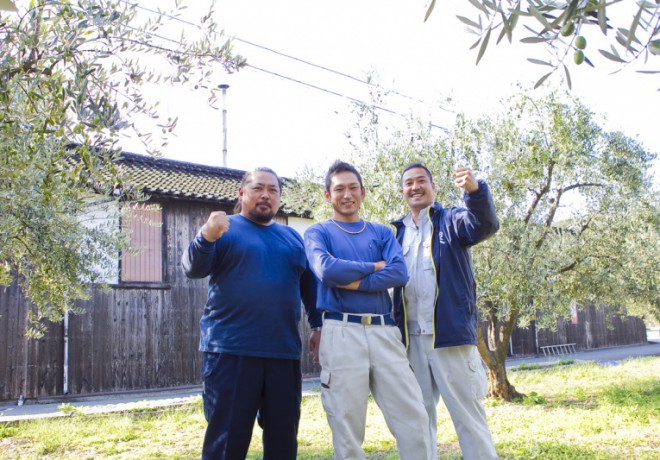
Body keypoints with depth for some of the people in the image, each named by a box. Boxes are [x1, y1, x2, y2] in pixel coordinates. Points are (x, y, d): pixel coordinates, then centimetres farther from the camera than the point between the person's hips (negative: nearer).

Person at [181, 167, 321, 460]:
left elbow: (309, 285, 23)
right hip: (231, 351, -4)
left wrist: (318, 324, 11)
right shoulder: (225, 229, 3)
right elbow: (193, 269, -11)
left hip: (284, 353, 4)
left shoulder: (293, 237, 17)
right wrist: (207, 237, -30)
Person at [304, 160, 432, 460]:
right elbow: (327, 270, -12)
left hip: (385, 332, 3)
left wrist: (354, 281, -10)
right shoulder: (318, 232, 10)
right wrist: (375, 267, -2)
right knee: (347, 426, 1)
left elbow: (400, 274, -1)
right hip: (341, 333, -2)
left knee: (414, 417, -2)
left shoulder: (382, 233, 17)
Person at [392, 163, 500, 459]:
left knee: (467, 413, 1)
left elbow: (485, 225, -18)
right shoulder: (398, 233, 15)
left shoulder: (451, 220, 3)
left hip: (451, 333, -4)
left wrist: (475, 191, -38)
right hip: (411, 338, 5)